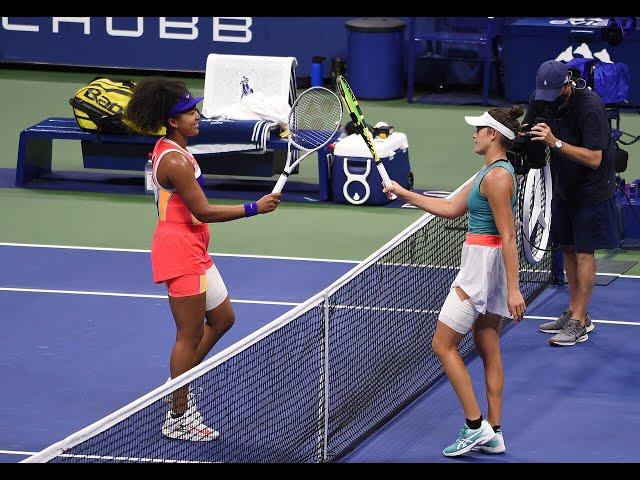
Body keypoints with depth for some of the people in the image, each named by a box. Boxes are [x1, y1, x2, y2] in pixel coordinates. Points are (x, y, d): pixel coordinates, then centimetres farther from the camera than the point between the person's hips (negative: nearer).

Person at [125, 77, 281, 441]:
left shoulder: (170, 150, 9)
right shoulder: (175, 162, -23)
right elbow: (204, 211, -23)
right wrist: (255, 208, -20)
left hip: (193, 249, 10)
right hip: (179, 251, -10)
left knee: (222, 318, 18)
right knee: (190, 336, -2)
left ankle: (181, 386, 28)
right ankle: (178, 419, 8)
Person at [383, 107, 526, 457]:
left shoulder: (497, 177, -19)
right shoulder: (489, 172, 13)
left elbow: (508, 237, -22)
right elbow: (452, 209, 21)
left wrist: (513, 289, -24)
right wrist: (404, 194, 20)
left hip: (482, 265, -10)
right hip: (485, 266, 10)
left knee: (443, 345, -3)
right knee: (488, 350, 11)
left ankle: (476, 426, -4)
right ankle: (493, 435, 14)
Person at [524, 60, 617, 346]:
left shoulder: (590, 107, -27)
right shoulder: (540, 100, -7)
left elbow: (594, 159, -30)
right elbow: (528, 135, 5)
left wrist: (556, 142, -39)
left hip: (592, 190, -7)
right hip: (564, 185, 7)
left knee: (583, 252, -5)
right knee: (567, 248, 12)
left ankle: (578, 324, -3)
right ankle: (575, 312, 23)